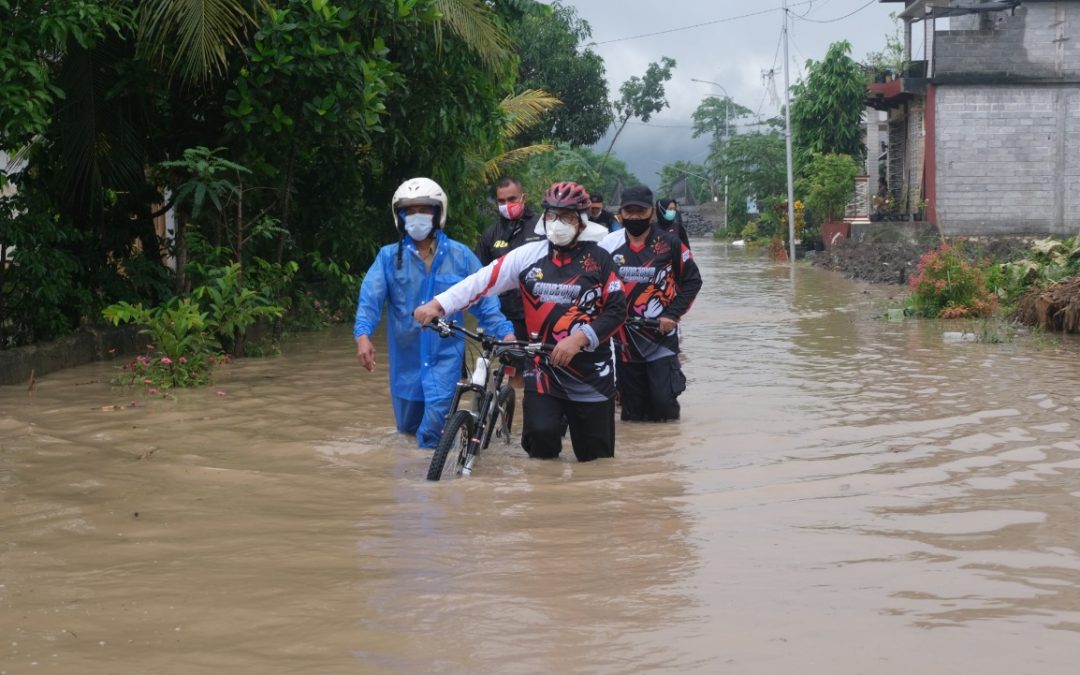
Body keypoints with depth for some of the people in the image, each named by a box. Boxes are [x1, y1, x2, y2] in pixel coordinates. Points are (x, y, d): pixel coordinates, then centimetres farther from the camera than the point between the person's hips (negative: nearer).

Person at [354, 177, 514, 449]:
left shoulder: (460, 255, -2)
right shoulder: (389, 257, -1)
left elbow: (484, 299, -2)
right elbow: (370, 298, -11)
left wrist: (506, 332, -15)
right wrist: (363, 335, -28)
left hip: (445, 354, -2)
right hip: (406, 355, 2)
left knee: (433, 423, -19)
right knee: (408, 425, 15)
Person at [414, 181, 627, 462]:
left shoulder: (598, 259, -3)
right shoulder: (529, 255, 0)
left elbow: (617, 309, -6)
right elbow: (483, 280, -6)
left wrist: (580, 337, -20)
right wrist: (437, 305, -18)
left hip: (591, 375, -1)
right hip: (543, 369, 1)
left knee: (595, 456, 6)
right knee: (540, 438, -17)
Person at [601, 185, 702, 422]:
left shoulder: (669, 243, -4)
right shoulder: (608, 245, -1)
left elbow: (692, 280, 4)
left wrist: (673, 314, -6)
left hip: (661, 336, -2)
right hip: (623, 338, 2)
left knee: (664, 401, -8)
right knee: (632, 407, 10)